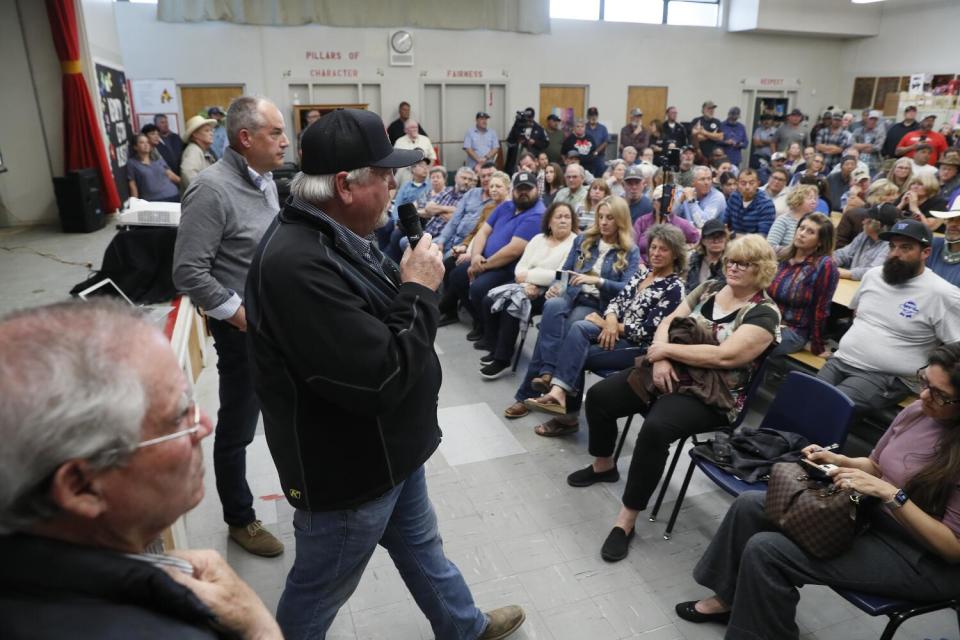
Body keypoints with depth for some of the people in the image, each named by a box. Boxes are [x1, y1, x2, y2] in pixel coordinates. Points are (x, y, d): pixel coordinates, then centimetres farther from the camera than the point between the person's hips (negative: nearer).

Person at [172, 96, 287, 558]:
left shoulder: (265, 180, 5)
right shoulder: (212, 189, -20)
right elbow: (189, 272, -21)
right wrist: (241, 315, -18)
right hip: (244, 328, -8)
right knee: (237, 428, 9)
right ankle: (240, 520, 28)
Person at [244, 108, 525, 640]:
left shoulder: (331, 234, 1)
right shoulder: (298, 265, -34)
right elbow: (380, 379, -34)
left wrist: (410, 284, -6)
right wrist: (419, 290, -23)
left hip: (385, 449, 10)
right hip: (347, 468, -10)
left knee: (420, 544, 29)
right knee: (319, 590, 18)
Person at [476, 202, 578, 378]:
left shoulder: (576, 243, -5)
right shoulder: (538, 238, 15)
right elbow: (520, 268, 6)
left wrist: (529, 275, -11)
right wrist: (527, 283, -16)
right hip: (530, 287, 7)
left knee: (510, 304, -27)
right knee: (490, 299, -13)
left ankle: (502, 360, -18)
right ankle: (495, 347, 1)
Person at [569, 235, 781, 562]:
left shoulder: (764, 314, -9)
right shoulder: (709, 288, 11)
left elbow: (723, 356, -21)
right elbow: (669, 322, 6)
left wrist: (666, 349, -16)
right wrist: (661, 358, -14)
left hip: (708, 397, -6)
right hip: (667, 373, 7)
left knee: (655, 428, -34)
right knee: (599, 396, -6)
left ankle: (627, 520, -19)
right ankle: (603, 466, 22)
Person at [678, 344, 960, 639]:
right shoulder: (917, 412, -3)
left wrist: (891, 494, -28)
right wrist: (838, 460, -6)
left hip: (922, 559, -8)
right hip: (869, 514, 8)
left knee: (764, 550, -21)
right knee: (749, 505, 0)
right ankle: (728, 597, 19)